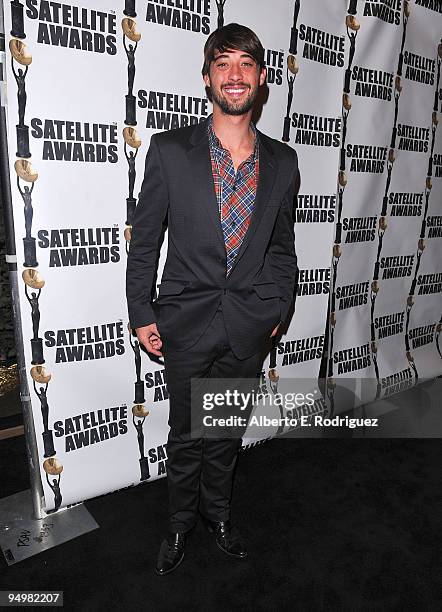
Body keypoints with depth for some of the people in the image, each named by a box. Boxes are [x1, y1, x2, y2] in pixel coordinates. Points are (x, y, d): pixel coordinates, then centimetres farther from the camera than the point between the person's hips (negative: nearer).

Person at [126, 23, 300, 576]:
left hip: (249, 325, 3)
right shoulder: (169, 150, -6)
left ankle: (216, 510, 45)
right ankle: (180, 522, 40)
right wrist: (141, 315, -5)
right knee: (186, 434, 13)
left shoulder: (282, 162, 2)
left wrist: (277, 309, 9)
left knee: (228, 429, 19)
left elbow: (283, 245, 11)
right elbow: (144, 239, -3)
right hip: (186, 322, -2)